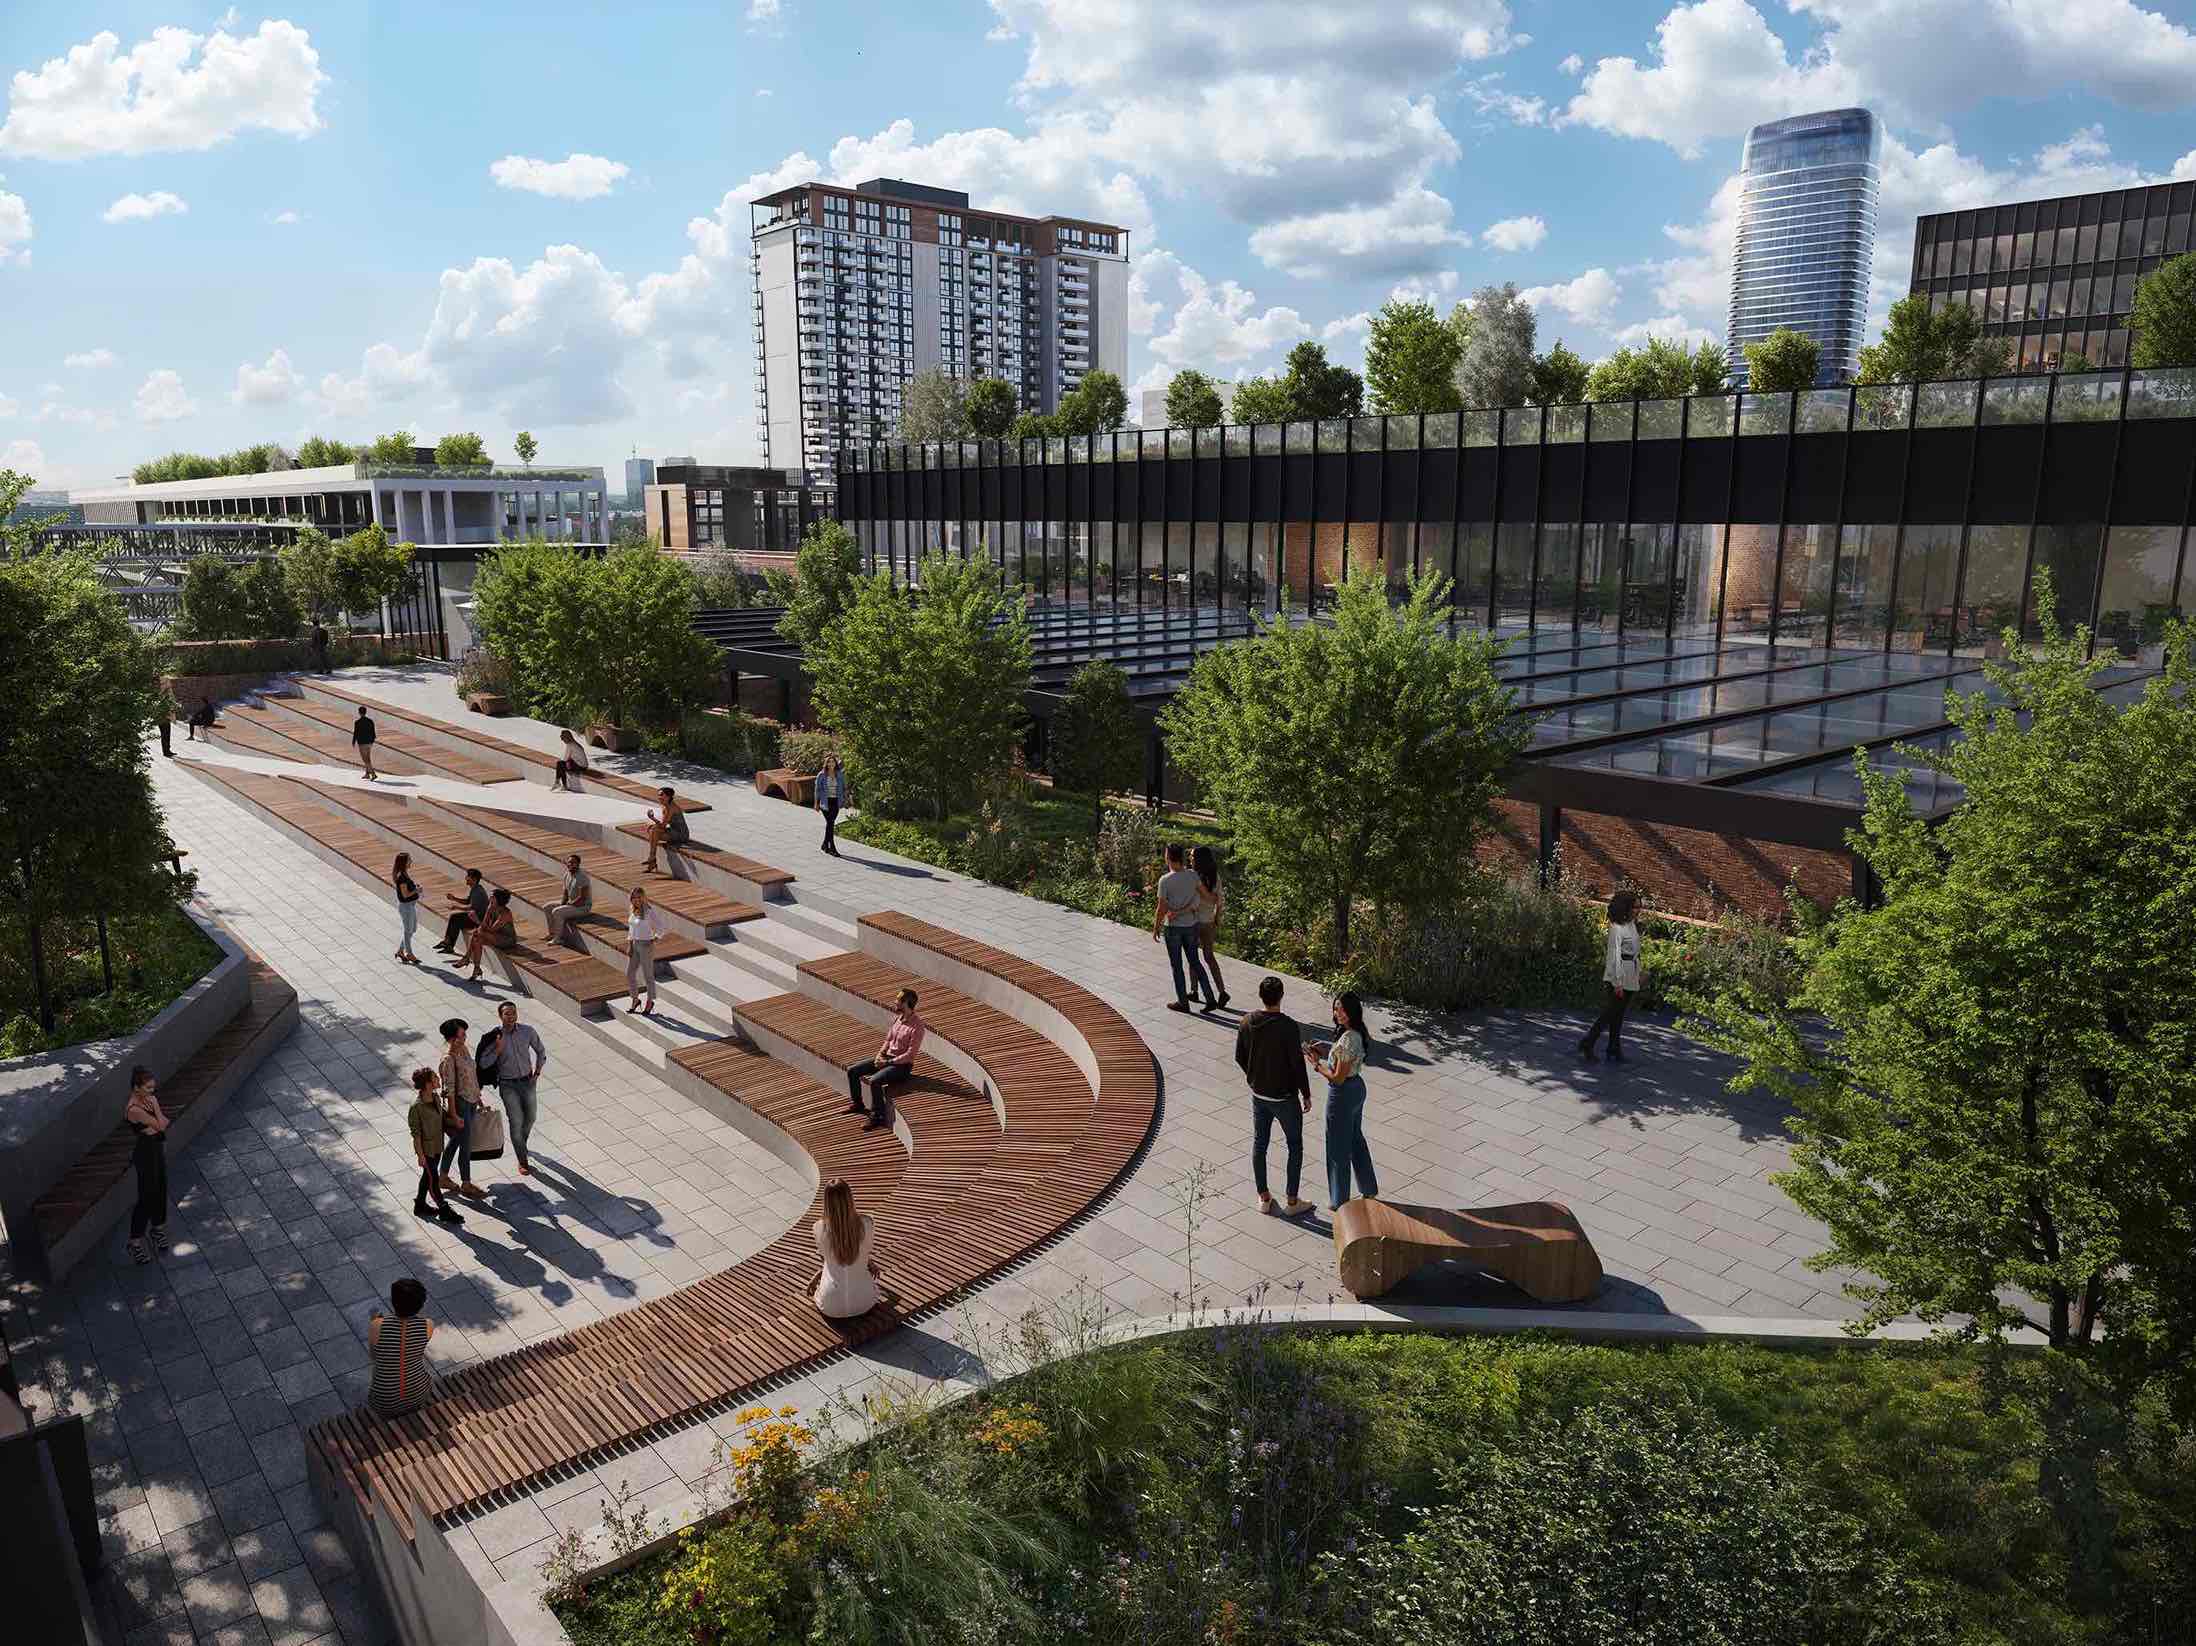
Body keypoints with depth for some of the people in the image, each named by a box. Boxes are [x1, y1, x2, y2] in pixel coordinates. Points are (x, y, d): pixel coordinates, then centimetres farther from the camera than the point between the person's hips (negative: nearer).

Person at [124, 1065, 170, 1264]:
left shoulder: (146, 1099, 0)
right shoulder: (134, 1109, -27)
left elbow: (165, 1121, 2)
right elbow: (160, 1125, -22)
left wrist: (153, 1128, -15)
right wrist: (155, 1105, -16)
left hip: (157, 1149, 8)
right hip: (145, 1153, -8)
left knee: (161, 1190, 22)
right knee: (146, 1197, 2)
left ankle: (158, 1227, 41)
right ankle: (135, 1242, 16)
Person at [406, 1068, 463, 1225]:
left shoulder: (436, 1097, -3)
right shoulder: (416, 1106, -26)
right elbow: (416, 1133, -19)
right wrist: (420, 1155, -16)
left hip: (437, 1145, 8)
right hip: (426, 1148, -8)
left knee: (428, 1175, 21)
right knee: (433, 1179, 4)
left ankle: (420, 1205, 38)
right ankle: (444, 1211, 13)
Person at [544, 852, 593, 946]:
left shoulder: (581, 877, -24)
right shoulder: (567, 875, 4)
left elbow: (582, 898, -26)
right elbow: (565, 894, 12)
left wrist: (568, 905, -19)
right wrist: (561, 904, -5)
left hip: (583, 906, -9)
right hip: (571, 902, 10)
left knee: (556, 912, -23)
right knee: (548, 907, 6)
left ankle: (558, 938, -10)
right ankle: (552, 933, 10)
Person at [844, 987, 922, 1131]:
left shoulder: (917, 1026, -20)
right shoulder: (897, 1018, 6)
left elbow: (910, 1054, -22)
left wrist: (888, 1062, -19)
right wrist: (880, 1054, -2)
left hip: (902, 1065, -8)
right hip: (887, 1057, 8)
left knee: (874, 1081, -32)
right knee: (852, 1071, 0)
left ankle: (878, 1116, -17)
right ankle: (856, 1103, 19)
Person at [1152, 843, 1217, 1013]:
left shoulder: (1165, 880, -18)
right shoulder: (1192, 876, -5)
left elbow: (1161, 908, -13)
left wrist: (1155, 928, -3)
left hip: (1173, 928, -5)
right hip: (1191, 925, 5)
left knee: (1177, 965, 9)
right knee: (1195, 962, 16)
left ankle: (1182, 1002, 16)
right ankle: (1210, 998, 13)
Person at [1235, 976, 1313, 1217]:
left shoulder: (1247, 1023, -7)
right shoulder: (1288, 1027, -23)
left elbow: (1239, 1058, 3)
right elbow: (1297, 1064, -18)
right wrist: (1306, 1095, -5)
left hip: (1258, 1095, 5)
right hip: (1284, 1097, -5)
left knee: (1259, 1144, 17)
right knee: (1295, 1146, 13)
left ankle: (1263, 1199, 26)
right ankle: (1292, 1201, 19)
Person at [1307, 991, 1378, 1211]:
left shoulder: (1347, 1039, -30)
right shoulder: (1357, 1033, 0)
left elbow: (1338, 1077, -25)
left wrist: (1316, 1064, -13)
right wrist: (1326, 1052, 4)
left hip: (1342, 1095, -10)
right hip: (1357, 1088, 10)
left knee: (1338, 1149, 8)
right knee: (1356, 1140, 25)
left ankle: (1340, 1202, 22)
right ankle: (1369, 1190, 39)